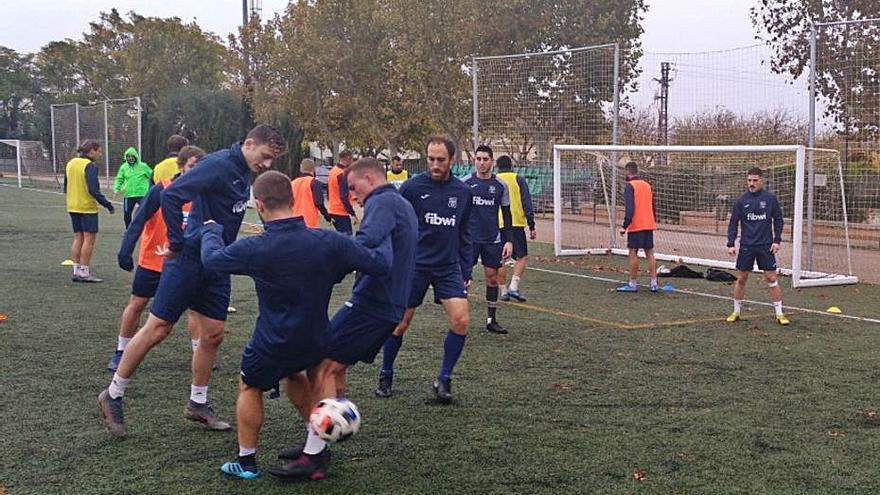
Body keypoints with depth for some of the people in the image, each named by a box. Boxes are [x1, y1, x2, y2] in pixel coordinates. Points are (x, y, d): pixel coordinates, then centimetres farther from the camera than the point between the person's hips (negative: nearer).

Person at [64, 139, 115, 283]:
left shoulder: (70, 163, 10)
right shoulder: (90, 166, -15)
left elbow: (66, 186, 16)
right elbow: (93, 190, -21)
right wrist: (107, 205, -15)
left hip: (73, 207, 8)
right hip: (87, 207, -8)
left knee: (78, 238, 12)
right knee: (89, 239, -2)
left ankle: (76, 271, 14)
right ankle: (84, 272, -2)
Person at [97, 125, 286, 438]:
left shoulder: (243, 174, 10)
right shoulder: (218, 164, -18)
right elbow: (171, 195, -26)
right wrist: (177, 244, -20)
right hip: (189, 260, -8)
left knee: (213, 335, 9)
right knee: (157, 329, 0)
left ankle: (198, 404, 24)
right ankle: (112, 396, 15)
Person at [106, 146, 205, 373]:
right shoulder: (161, 190, -17)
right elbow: (138, 221, -18)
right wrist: (125, 251, -24)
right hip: (152, 261, -3)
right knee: (136, 304, 6)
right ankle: (121, 353, 20)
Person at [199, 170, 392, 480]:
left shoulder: (255, 249, -23)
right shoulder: (329, 242, -17)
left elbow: (211, 258, -4)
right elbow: (380, 264, -10)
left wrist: (211, 230, 17)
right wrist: (385, 237, 11)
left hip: (272, 345, -4)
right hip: (315, 340, 4)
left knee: (249, 388, 22)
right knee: (293, 375, 34)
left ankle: (246, 462, 28)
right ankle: (315, 447, 38)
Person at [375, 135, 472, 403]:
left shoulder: (463, 192, 4)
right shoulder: (412, 187, -7)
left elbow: (464, 235, 13)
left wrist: (466, 272, 10)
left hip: (449, 266, 3)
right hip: (414, 266, -2)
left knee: (461, 320, -12)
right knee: (400, 324, 5)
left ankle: (444, 380, 4)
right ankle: (385, 376, 27)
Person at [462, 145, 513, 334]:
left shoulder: (501, 185, 4)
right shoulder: (465, 182, 0)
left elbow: (506, 215, 8)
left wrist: (508, 241, 1)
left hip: (493, 240, 2)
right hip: (469, 238, -2)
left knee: (492, 278, 6)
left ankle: (492, 320, 15)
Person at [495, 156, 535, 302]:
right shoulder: (518, 180, 4)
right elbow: (527, 204, -2)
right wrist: (532, 226, 0)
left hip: (497, 225, 2)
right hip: (516, 224, -2)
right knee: (522, 257, 6)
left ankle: (503, 291, 10)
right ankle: (513, 287, -8)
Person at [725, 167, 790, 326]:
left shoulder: (770, 198, -1)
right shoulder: (741, 200, 0)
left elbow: (778, 220, 4)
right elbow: (733, 223, 3)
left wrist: (777, 240, -4)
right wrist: (731, 244, -4)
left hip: (766, 246, -1)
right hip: (746, 246, 1)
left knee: (772, 278, -2)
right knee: (741, 278, 5)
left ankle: (779, 313, 6)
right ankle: (736, 311, 18)